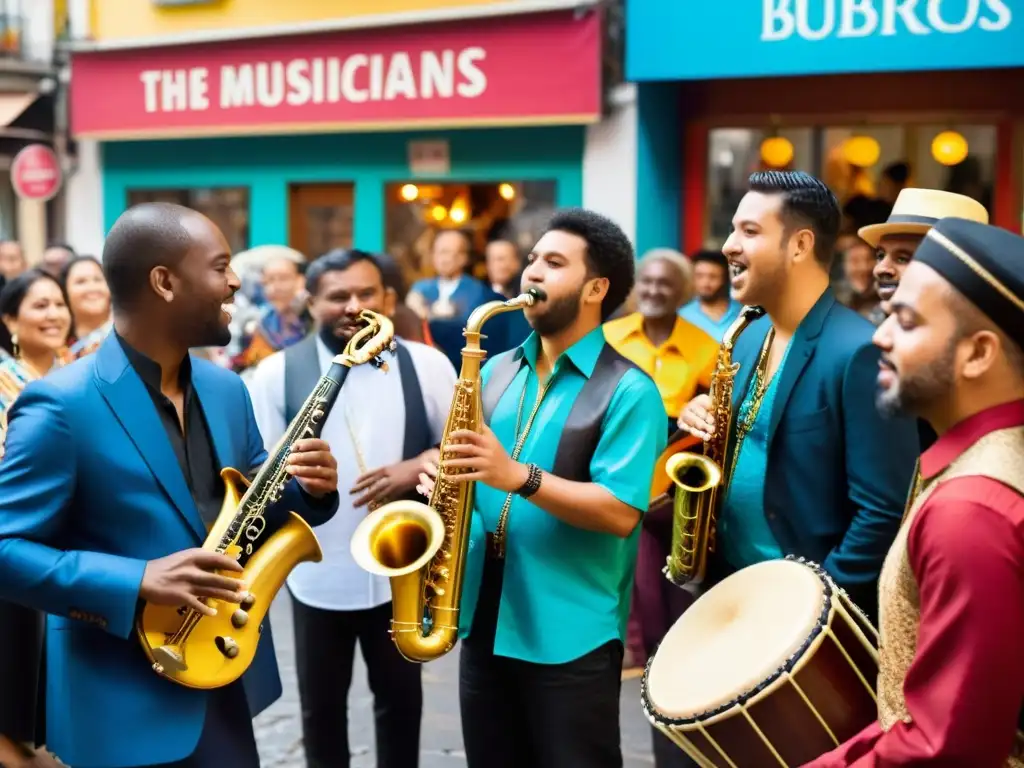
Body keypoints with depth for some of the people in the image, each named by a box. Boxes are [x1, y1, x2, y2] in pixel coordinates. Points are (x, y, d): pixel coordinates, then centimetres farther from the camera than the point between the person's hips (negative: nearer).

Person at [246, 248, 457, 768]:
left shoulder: (426, 365, -1)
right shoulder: (278, 372, -3)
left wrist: (418, 467, -15)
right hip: (317, 574, 0)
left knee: (401, 694, 18)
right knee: (320, 703, 15)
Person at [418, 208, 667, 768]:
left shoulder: (628, 390, -9)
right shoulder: (496, 371, 11)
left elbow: (621, 512, -18)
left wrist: (519, 477, -27)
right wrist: (442, 476, -6)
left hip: (572, 634, -6)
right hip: (483, 620, 6)